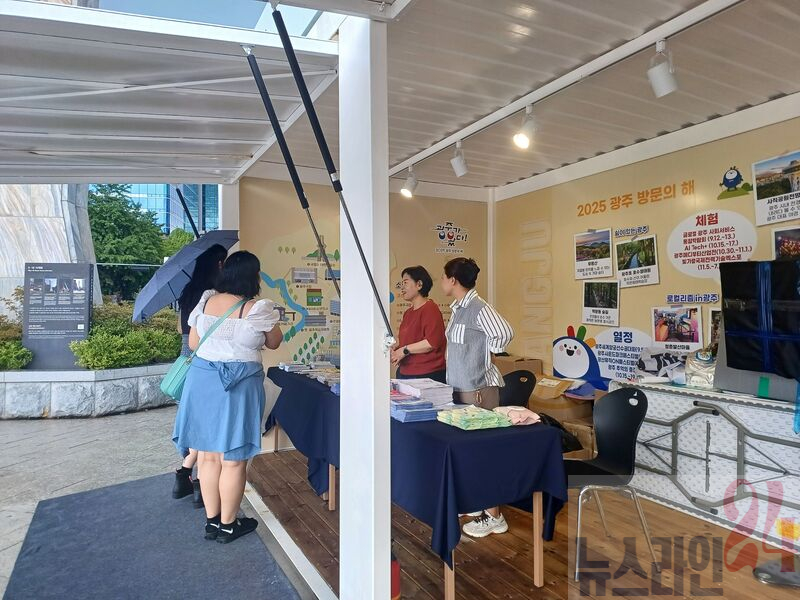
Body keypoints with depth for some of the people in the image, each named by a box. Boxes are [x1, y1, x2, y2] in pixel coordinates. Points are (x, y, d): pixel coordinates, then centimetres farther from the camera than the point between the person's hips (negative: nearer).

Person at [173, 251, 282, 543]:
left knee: (208, 454, 15)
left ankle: (212, 521, 28)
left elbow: (193, 343, 10)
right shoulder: (258, 310, -12)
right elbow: (274, 343, 4)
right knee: (233, 460, 8)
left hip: (201, 379, 5)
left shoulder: (206, 302, 1)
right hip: (239, 385, -5)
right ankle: (228, 525, 21)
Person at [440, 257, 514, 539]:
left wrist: (487, 354, -12)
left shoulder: (478, 307, -18)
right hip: (460, 387, 10)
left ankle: (494, 516, 8)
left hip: (479, 388, -10)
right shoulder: (457, 308, 11)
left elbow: (504, 333, -25)